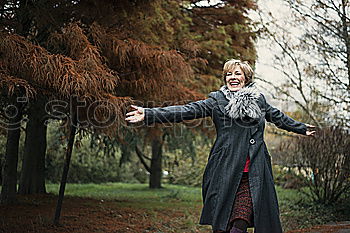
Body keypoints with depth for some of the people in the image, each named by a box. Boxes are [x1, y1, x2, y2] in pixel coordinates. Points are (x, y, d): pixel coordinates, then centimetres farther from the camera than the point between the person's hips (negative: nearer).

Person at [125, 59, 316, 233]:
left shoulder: (259, 99, 17)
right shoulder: (217, 100, 5)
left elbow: (278, 117, 34)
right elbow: (187, 111, -4)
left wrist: (302, 128, 48)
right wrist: (148, 114, -15)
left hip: (253, 174, 2)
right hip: (226, 171, -2)